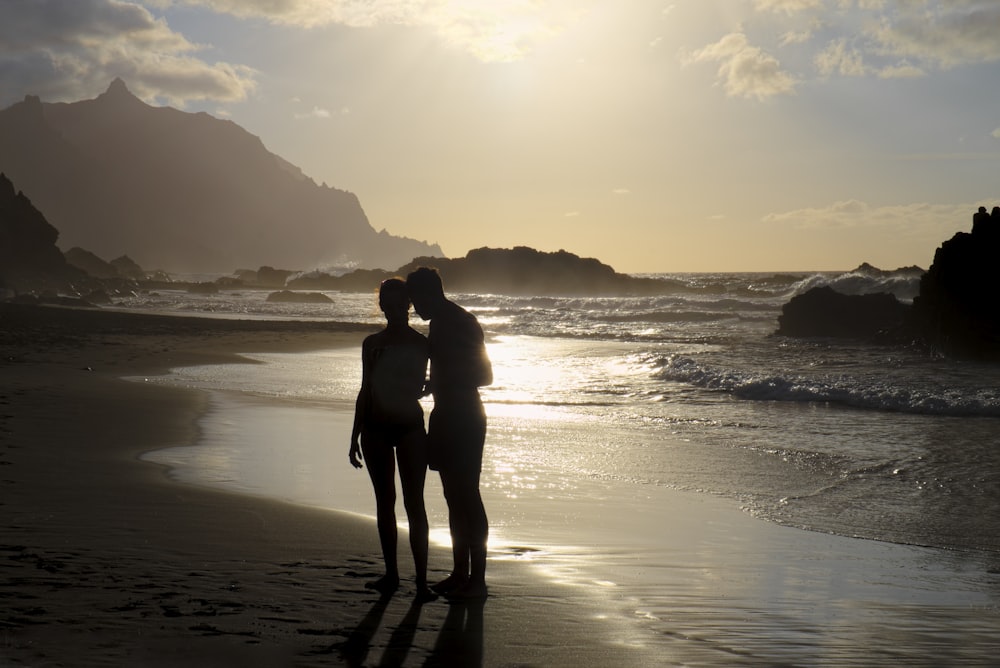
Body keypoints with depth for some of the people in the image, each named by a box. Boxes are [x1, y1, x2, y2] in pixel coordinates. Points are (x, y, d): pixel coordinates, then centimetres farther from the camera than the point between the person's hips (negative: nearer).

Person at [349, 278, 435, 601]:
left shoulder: (421, 343, 1)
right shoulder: (372, 343, 7)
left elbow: (417, 390, 7)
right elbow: (365, 390, 11)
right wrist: (355, 435, 9)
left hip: (410, 426, -3)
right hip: (376, 427, 3)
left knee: (414, 502, -6)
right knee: (384, 500, 8)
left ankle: (421, 579, -6)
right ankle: (391, 573, 16)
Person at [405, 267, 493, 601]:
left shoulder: (463, 323, -14)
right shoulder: (440, 324, 15)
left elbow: (484, 375, -17)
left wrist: (440, 384, -16)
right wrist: (433, 384, 11)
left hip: (465, 419, -10)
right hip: (447, 417, 10)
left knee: (467, 496, -7)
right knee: (454, 497, 12)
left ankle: (477, 579, -3)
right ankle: (460, 572, 18)